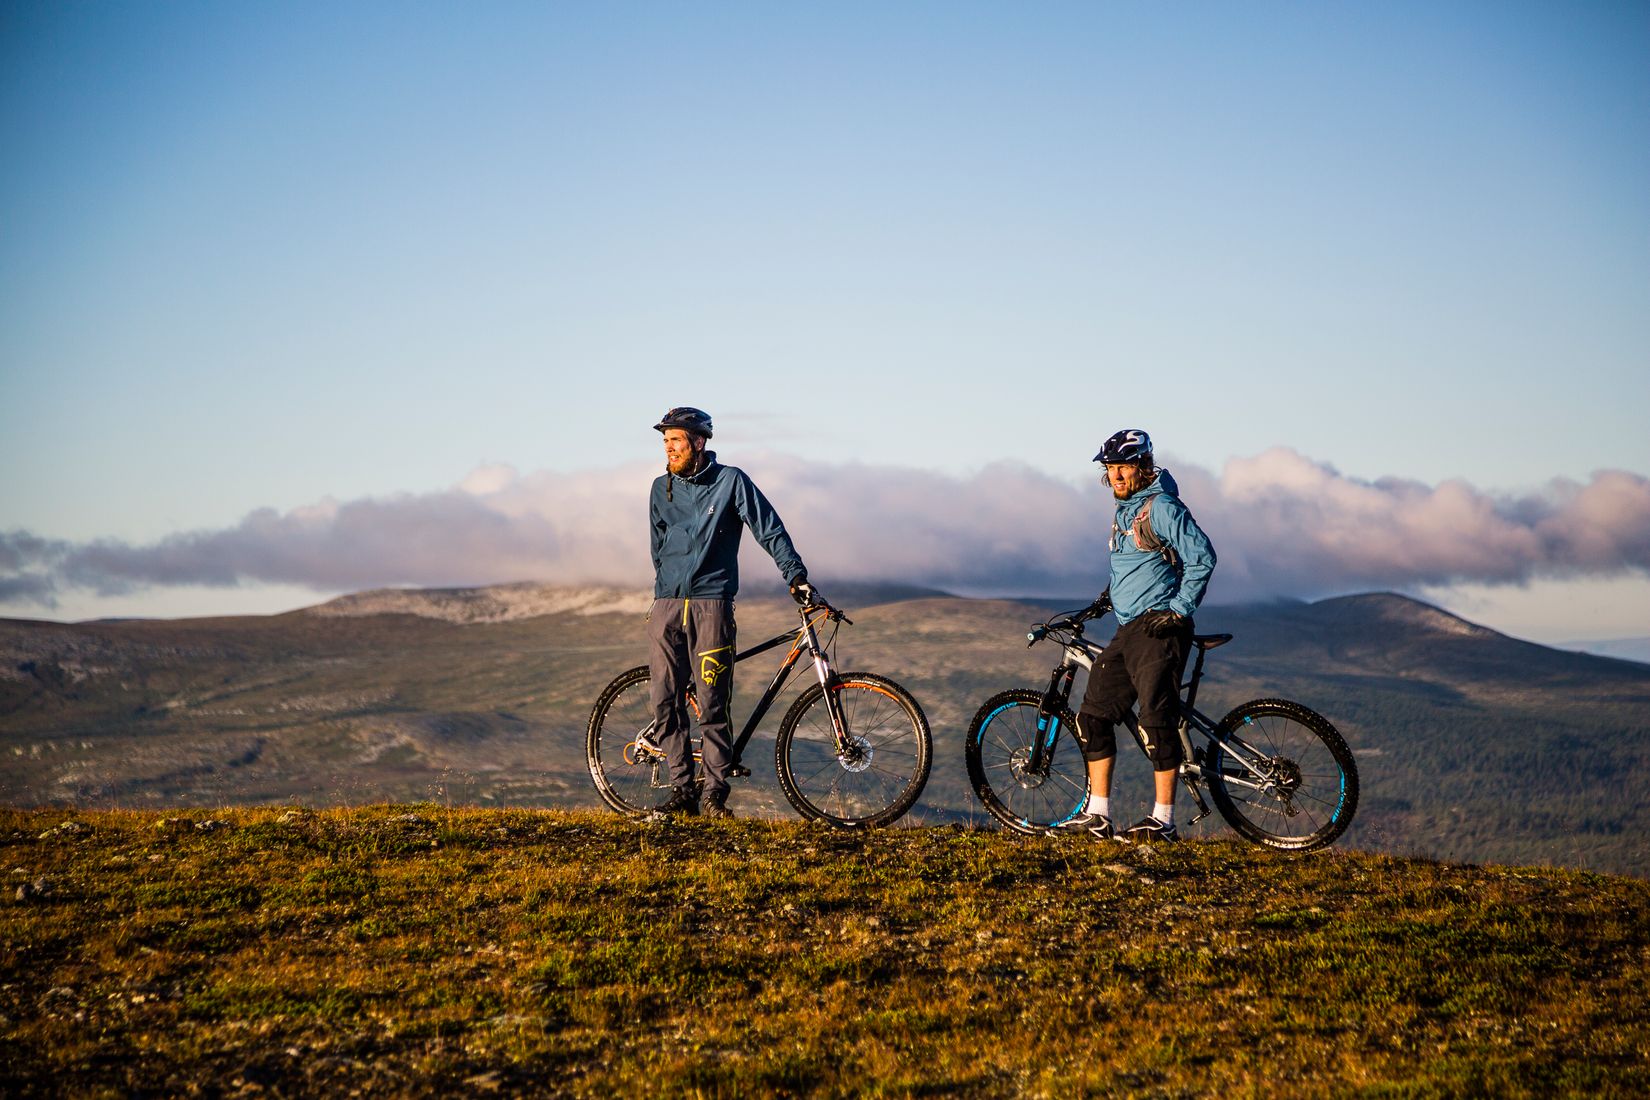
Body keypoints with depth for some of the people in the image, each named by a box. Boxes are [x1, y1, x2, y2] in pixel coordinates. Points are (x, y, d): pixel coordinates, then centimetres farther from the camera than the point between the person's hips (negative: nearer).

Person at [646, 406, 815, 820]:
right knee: (665, 702, -1)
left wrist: (796, 576, -6)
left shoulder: (730, 481, 0)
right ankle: (682, 791, 7)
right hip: (666, 605, 4)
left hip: (711, 603, -4)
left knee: (712, 705, -7)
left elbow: (770, 531, 0)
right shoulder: (662, 489, 13)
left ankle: (716, 794, 1)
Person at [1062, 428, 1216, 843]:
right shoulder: (1121, 511, 18)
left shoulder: (1162, 508, -10)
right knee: (1094, 715, 7)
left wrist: (1179, 611, -17)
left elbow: (1202, 557, -16)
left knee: (1157, 721, -9)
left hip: (1158, 629, -9)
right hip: (1127, 630, 9)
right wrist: (1107, 596, 20)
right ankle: (1097, 816, 12)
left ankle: (1163, 820, -4)